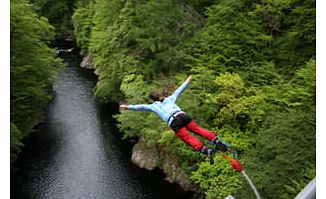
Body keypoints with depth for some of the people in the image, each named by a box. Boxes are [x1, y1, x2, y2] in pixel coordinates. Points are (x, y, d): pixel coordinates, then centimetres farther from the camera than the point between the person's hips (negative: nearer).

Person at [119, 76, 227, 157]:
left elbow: (142, 107, 10)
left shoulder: (154, 106, 19)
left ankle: (205, 150, -26)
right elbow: (179, 90, 37)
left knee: (188, 138, -10)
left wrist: (128, 107, 11)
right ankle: (216, 140, -13)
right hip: (183, 115, 4)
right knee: (198, 129, 3)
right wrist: (187, 81, 50)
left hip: (174, 123, -4)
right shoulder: (169, 99, 29)